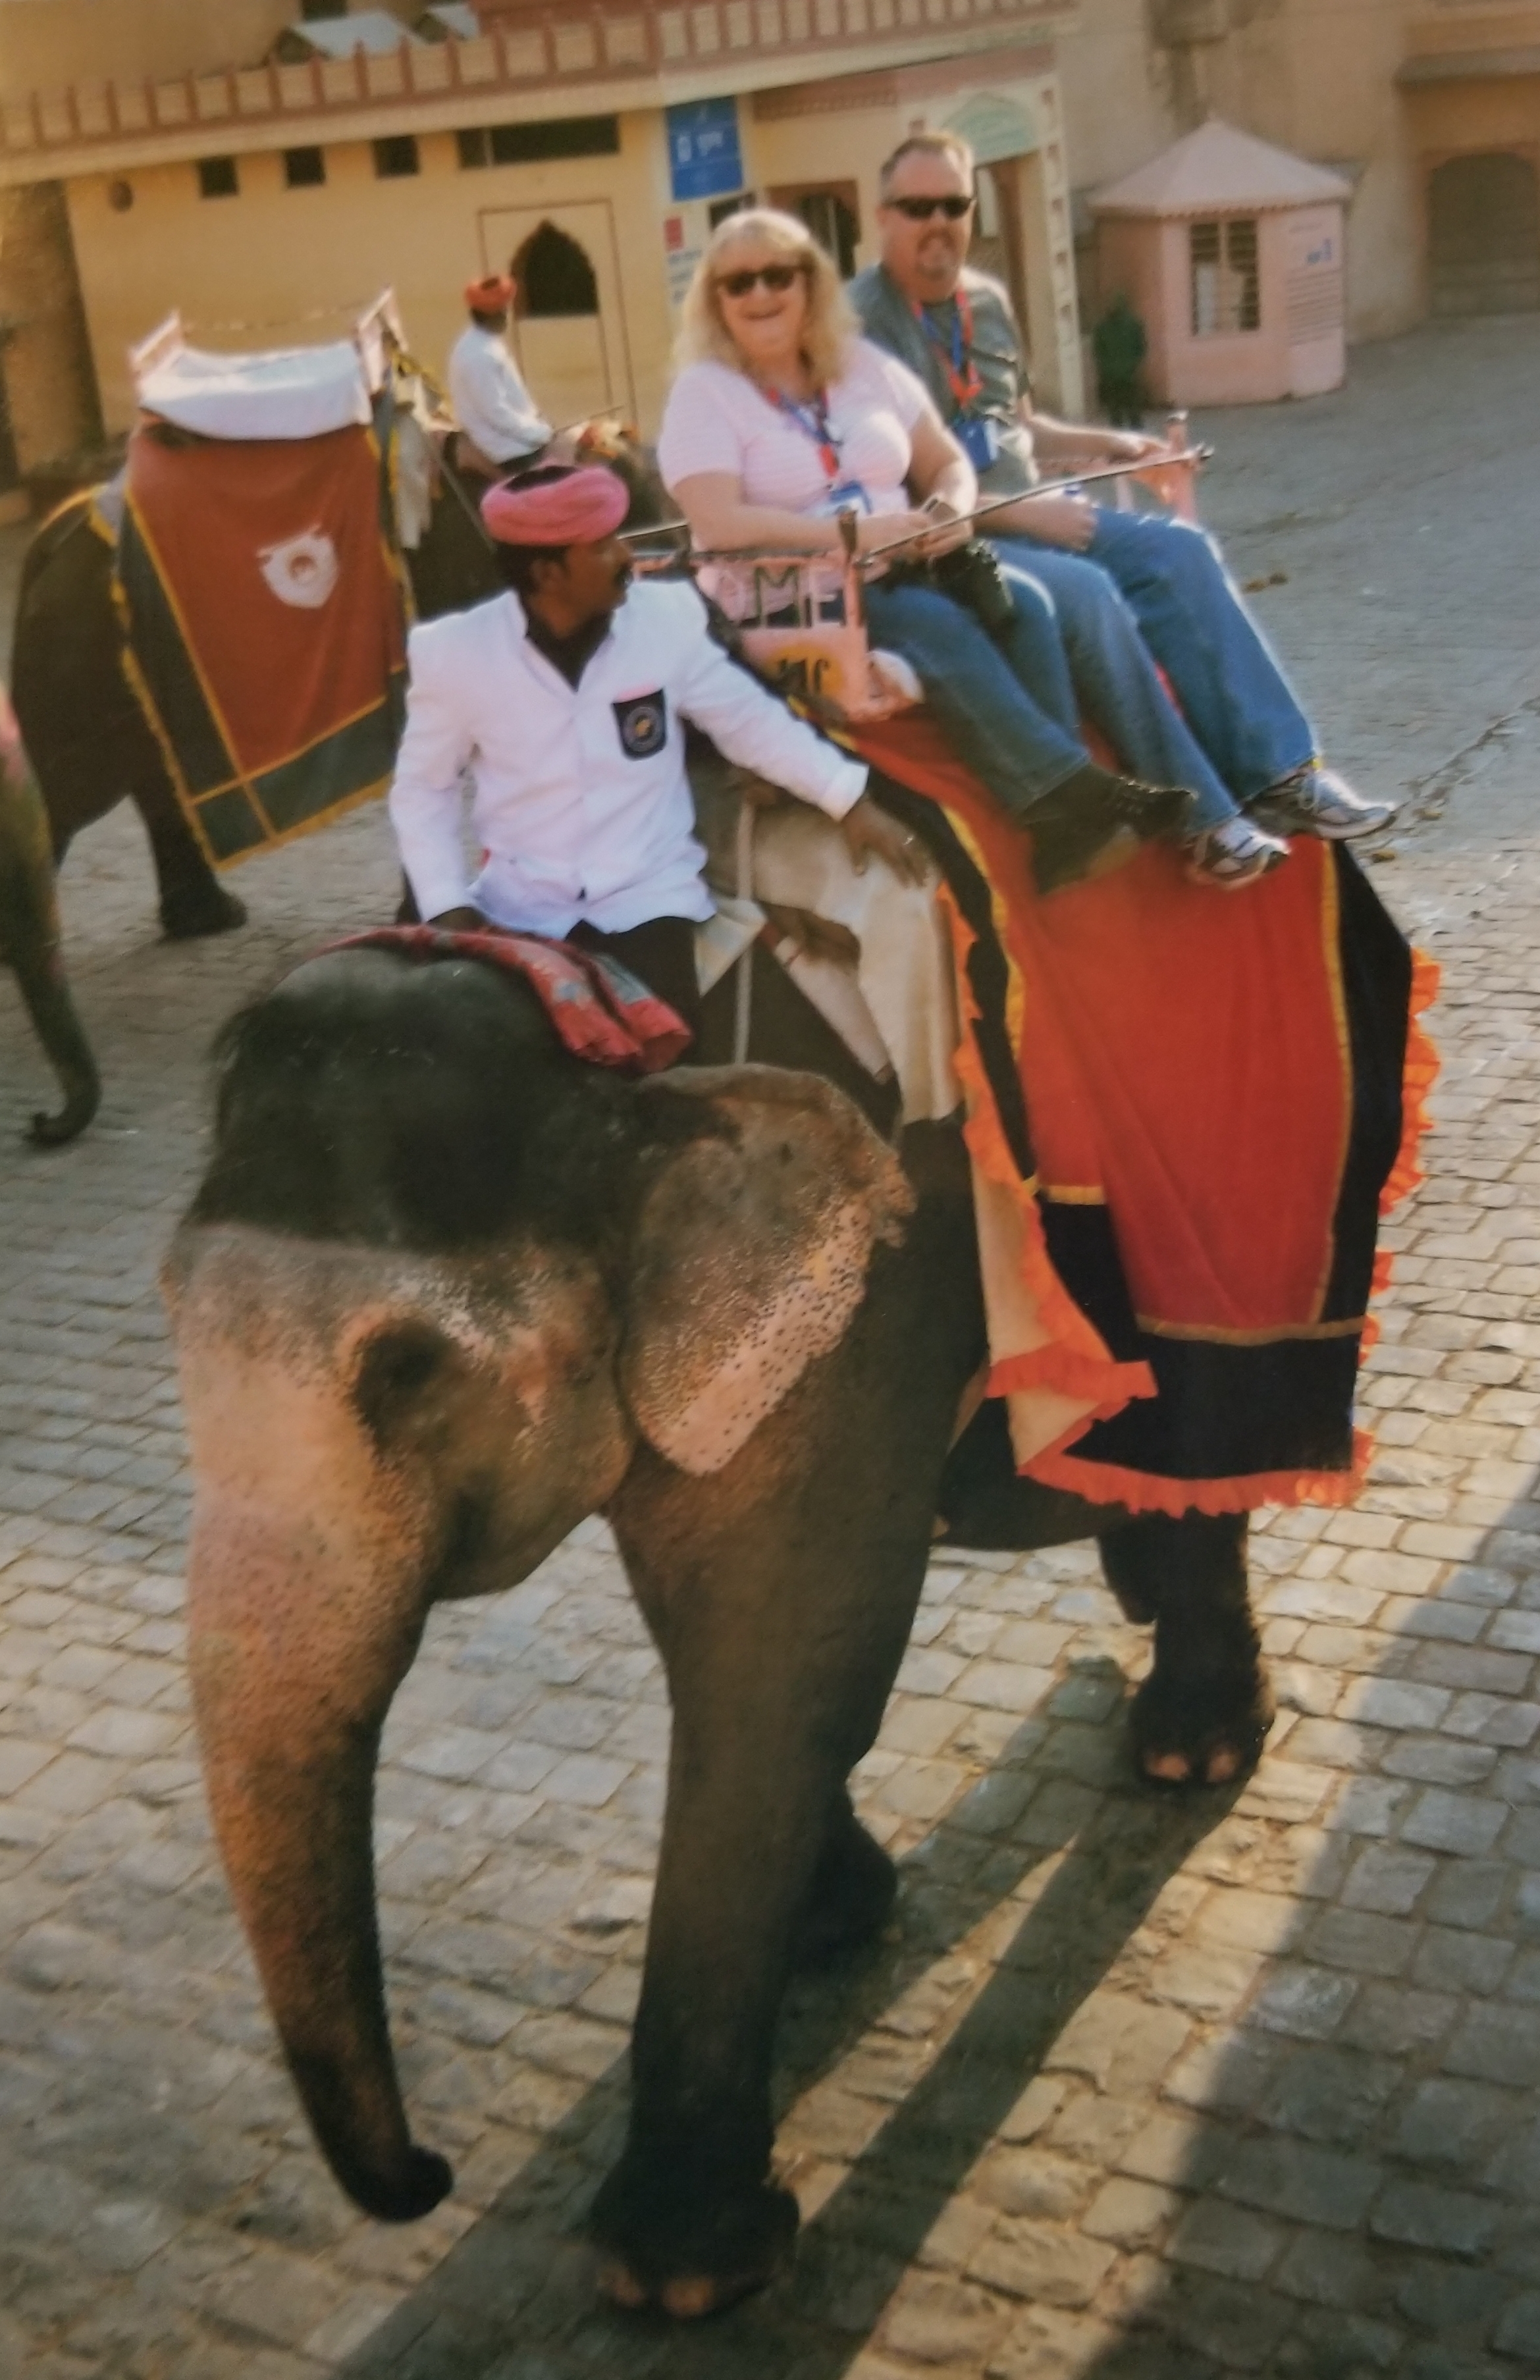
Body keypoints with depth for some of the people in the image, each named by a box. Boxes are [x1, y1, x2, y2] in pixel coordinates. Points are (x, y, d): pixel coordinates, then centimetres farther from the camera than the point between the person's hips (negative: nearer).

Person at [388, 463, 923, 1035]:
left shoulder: (666, 617, -6)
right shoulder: (456, 652, -8)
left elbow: (748, 718, 6)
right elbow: (423, 789, 4)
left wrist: (850, 800, 0)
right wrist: (447, 906, -7)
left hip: (648, 896, 0)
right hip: (519, 907, 0)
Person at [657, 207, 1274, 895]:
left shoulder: (863, 365, 11)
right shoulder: (704, 392, -4)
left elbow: (948, 464, 17)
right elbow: (719, 525, -18)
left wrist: (950, 510, -8)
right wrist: (855, 534, -23)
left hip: (898, 574, 5)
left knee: (1020, 600, -22)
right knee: (936, 625, -31)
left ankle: (1063, 815, -29)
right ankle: (1073, 793, -28)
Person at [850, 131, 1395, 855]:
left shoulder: (986, 301, 13)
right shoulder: (861, 322, -11)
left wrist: (1104, 444, 8)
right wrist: (1024, 511, -19)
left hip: (1025, 517, 8)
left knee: (1179, 551, -8)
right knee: (1084, 589, -30)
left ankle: (1274, 772, -8)